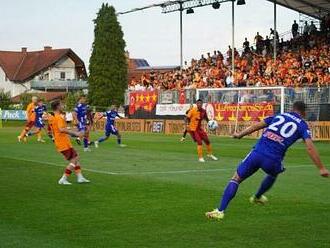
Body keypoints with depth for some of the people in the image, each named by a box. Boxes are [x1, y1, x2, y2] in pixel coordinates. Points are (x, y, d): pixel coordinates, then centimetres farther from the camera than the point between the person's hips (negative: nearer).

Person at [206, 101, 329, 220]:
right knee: (273, 175, 37)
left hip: (257, 153, 1)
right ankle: (257, 197, 56)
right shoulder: (302, 125, 10)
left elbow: (256, 126, 22)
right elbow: (310, 148, -2)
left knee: (236, 179, 11)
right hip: (273, 160, -1)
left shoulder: (279, 116, 21)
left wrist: (240, 134, 34)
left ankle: (220, 211, -2)